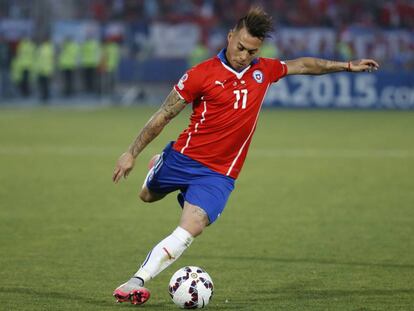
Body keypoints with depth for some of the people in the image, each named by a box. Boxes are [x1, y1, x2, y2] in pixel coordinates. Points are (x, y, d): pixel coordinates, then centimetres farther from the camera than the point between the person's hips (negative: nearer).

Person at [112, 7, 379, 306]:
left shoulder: (263, 70, 1)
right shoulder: (202, 74, -12)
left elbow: (302, 65, 21)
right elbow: (163, 116, -6)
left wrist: (346, 66, 23)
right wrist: (132, 153, -6)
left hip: (219, 175, 1)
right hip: (183, 157, -1)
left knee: (190, 229, -20)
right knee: (148, 195, 24)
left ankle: (138, 280, -18)